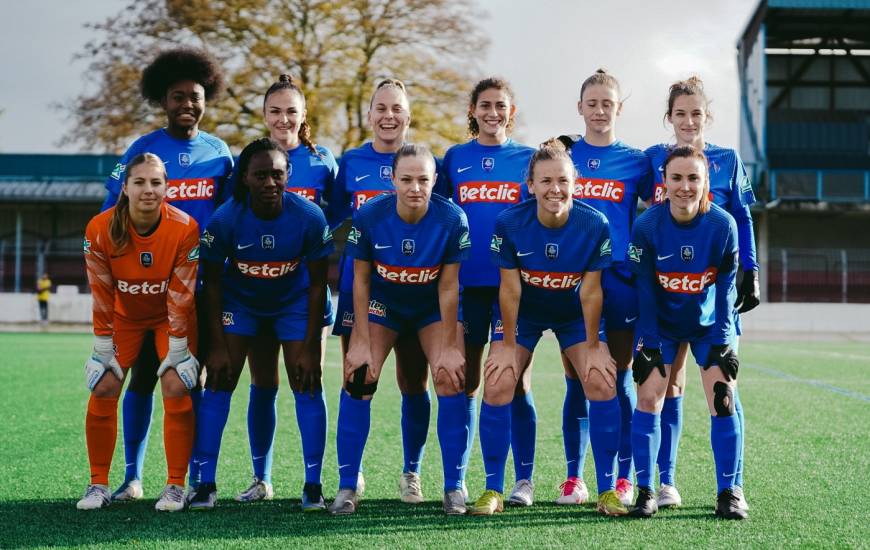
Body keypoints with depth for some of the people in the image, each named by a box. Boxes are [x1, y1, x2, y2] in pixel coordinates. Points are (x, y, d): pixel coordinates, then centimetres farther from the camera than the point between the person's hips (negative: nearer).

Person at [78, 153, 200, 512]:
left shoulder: (184, 229, -27)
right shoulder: (100, 229, -24)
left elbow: (181, 296, -19)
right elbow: (101, 296, -15)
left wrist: (177, 352, -15)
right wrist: (104, 352, -11)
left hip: (170, 316, -1)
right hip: (125, 314, 1)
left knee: (176, 390, -12)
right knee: (103, 391, -6)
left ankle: (175, 486, -1)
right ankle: (99, 485, 6)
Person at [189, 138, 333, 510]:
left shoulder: (309, 218, -25)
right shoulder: (225, 220, -25)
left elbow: (317, 284, -15)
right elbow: (212, 282, -13)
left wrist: (310, 347, -16)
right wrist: (218, 345, -13)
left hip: (295, 301, 0)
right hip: (239, 301, 0)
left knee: (308, 384, -7)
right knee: (218, 383, -8)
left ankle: (313, 486, 2)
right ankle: (205, 483, -1)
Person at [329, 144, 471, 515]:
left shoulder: (452, 219, -25)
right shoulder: (369, 216, -23)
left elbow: (448, 287, -16)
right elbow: (361, 280, -12)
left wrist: (449, 346, -15)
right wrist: (361, 342, -13)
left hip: (433, 307, 0)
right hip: (383, 304, 1)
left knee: (451, 380, -15)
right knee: (358, 379, -13)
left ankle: (454, 488, -2)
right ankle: (347, 488, -2)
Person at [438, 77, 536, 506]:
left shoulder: (528, 159, 7)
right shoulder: (454, 159, 10)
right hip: (465, 282, 2)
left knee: (514, 380, -3)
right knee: (465, 382, 5)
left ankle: (524, 479, 3)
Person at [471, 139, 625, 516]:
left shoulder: (595, 225, -24)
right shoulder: (509, 223, -25)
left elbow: (590, 290, -16)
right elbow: (509, 287, -17)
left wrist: (593, 347, -11)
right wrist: (509, 345, -12)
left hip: (575, 315, 0)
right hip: (524, 314, 0)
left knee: (602, 383, -13)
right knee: (497, 385, -14)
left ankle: (607, 491, -1)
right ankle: (493, 491, 0)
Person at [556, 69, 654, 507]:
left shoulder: (635, 161, 6)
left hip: (620, 279, -1)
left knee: (619, 382, 3)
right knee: (576, 383, 4)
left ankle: (623, 479, 10)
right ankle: (573, 478, 12)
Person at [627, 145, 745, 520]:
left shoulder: (722, 225, -19)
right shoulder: (646, 226, -20)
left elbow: (725, 291, -12)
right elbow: (645, 291, -14)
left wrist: (722, 343, -13)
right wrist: (650, 345, -16)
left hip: (710, 324, 0)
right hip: (662, 324, 0)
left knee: (723, 398, -8)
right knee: (649, 397, -9)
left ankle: (728, 494, 0)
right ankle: (645, 491, 1)